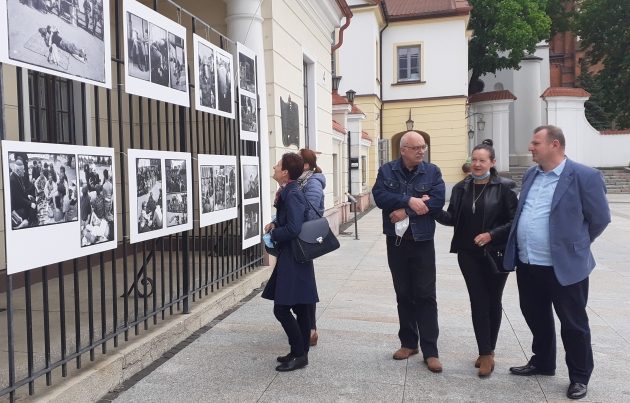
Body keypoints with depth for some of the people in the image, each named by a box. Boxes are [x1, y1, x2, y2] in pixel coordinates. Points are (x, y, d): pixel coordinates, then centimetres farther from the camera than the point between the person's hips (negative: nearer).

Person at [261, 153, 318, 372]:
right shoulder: (288, 192, 10)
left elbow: (293, 229, -25)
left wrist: (273, 234, -10)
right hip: (293, 258, 10)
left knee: (282, 308, -5)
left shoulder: (292, 194, -18)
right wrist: (275, 224, 8)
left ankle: (299, 354, 7)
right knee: (300, 307, 15)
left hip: (293, 260, -10)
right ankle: (300, 352, 26)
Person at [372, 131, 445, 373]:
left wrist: (405, 211, -17)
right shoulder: (387, 170, 2)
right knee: (403, 295, 12)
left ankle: (430, 351, 7)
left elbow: (437, 200, -13)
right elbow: (380, 196, -14)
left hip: (422, 242, -1)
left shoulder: (432, 171, 0)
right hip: (396, 242, 2)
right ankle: (408, 343, 26)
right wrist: (410, 201, -22)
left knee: (426, 296, 0)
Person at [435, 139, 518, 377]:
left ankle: (488, 351, 25)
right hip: (469, 254, 3)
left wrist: (491, 235, -17)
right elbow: (452, 219, 2)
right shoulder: (461, 188, 5)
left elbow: (514, 221, -7)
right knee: (478, 302, 4)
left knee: (493, 302, 10)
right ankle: (486, 354, 12)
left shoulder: (504, 187, -6)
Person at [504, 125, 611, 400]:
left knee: (573, 324, 9)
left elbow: (600, 219, -6)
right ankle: (542, 362, 38)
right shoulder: (530, 175, 9)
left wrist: (574, 244, 6)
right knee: (535, 317, 19)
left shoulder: (584, 176, -13)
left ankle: (579, 377, 26)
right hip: (527, 264, 7)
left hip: (564, 266, -6)